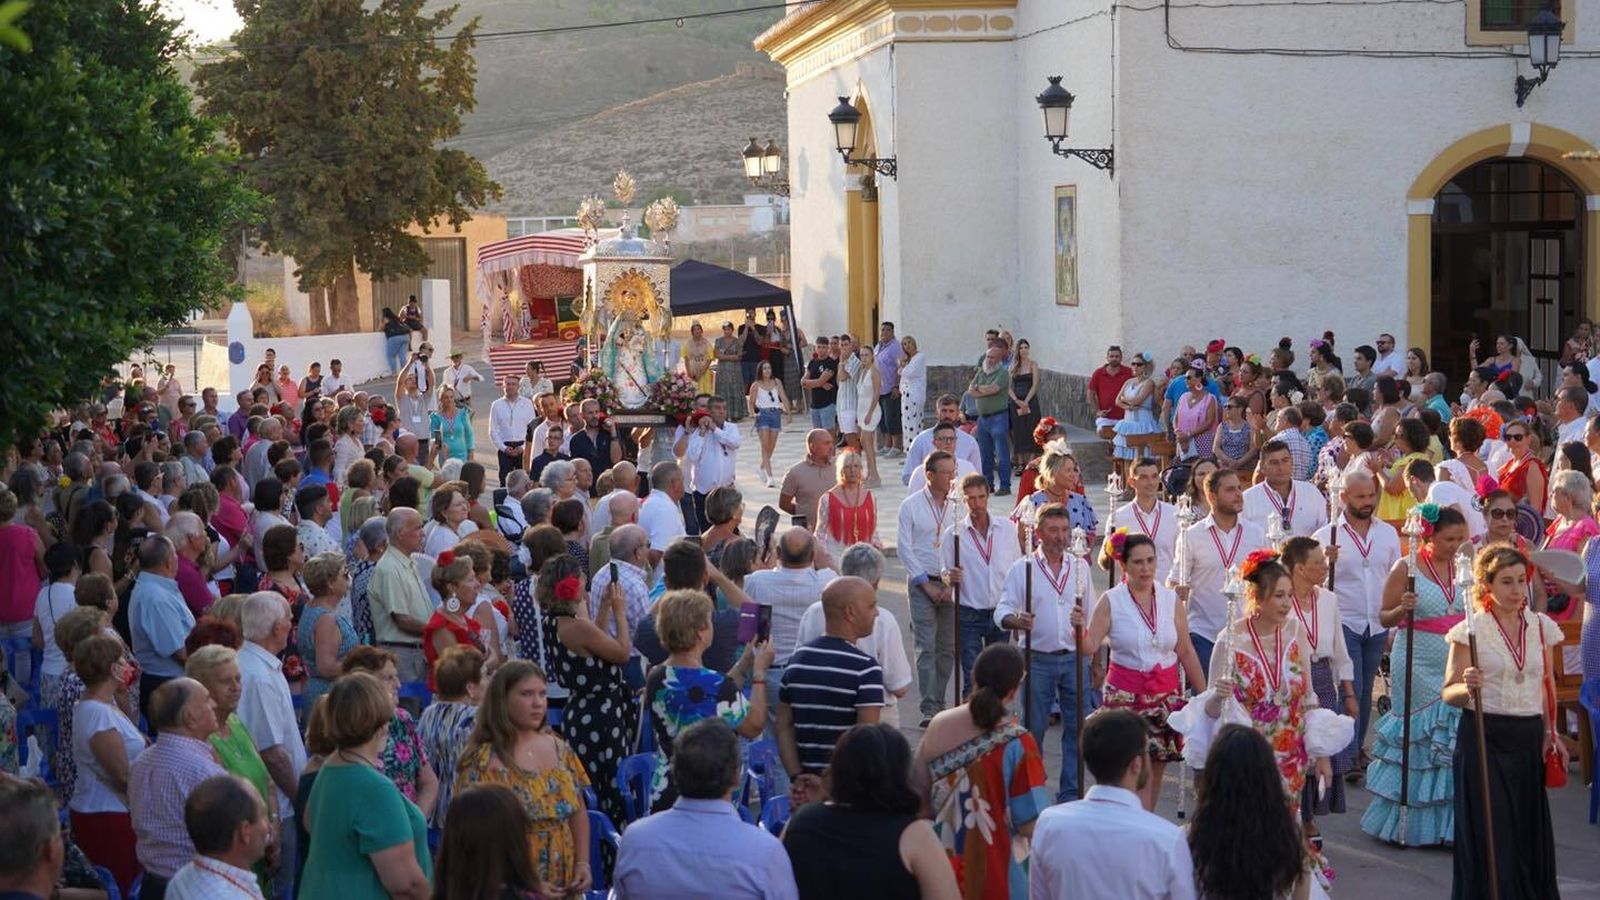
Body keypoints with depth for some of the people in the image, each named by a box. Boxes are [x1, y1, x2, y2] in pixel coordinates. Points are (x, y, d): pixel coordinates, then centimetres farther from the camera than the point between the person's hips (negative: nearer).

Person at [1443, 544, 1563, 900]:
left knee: (1531, 833, 6)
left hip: (1530, 738, 4)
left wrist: (1551, 732, 7)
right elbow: (1449, 693, -5)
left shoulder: (1542, 627, 7)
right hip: (1485, 739, -4)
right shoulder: (1471, 629, -6)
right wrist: (1467, 687, -26)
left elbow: (1546, 686, 17)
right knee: (1491, 834, -3)